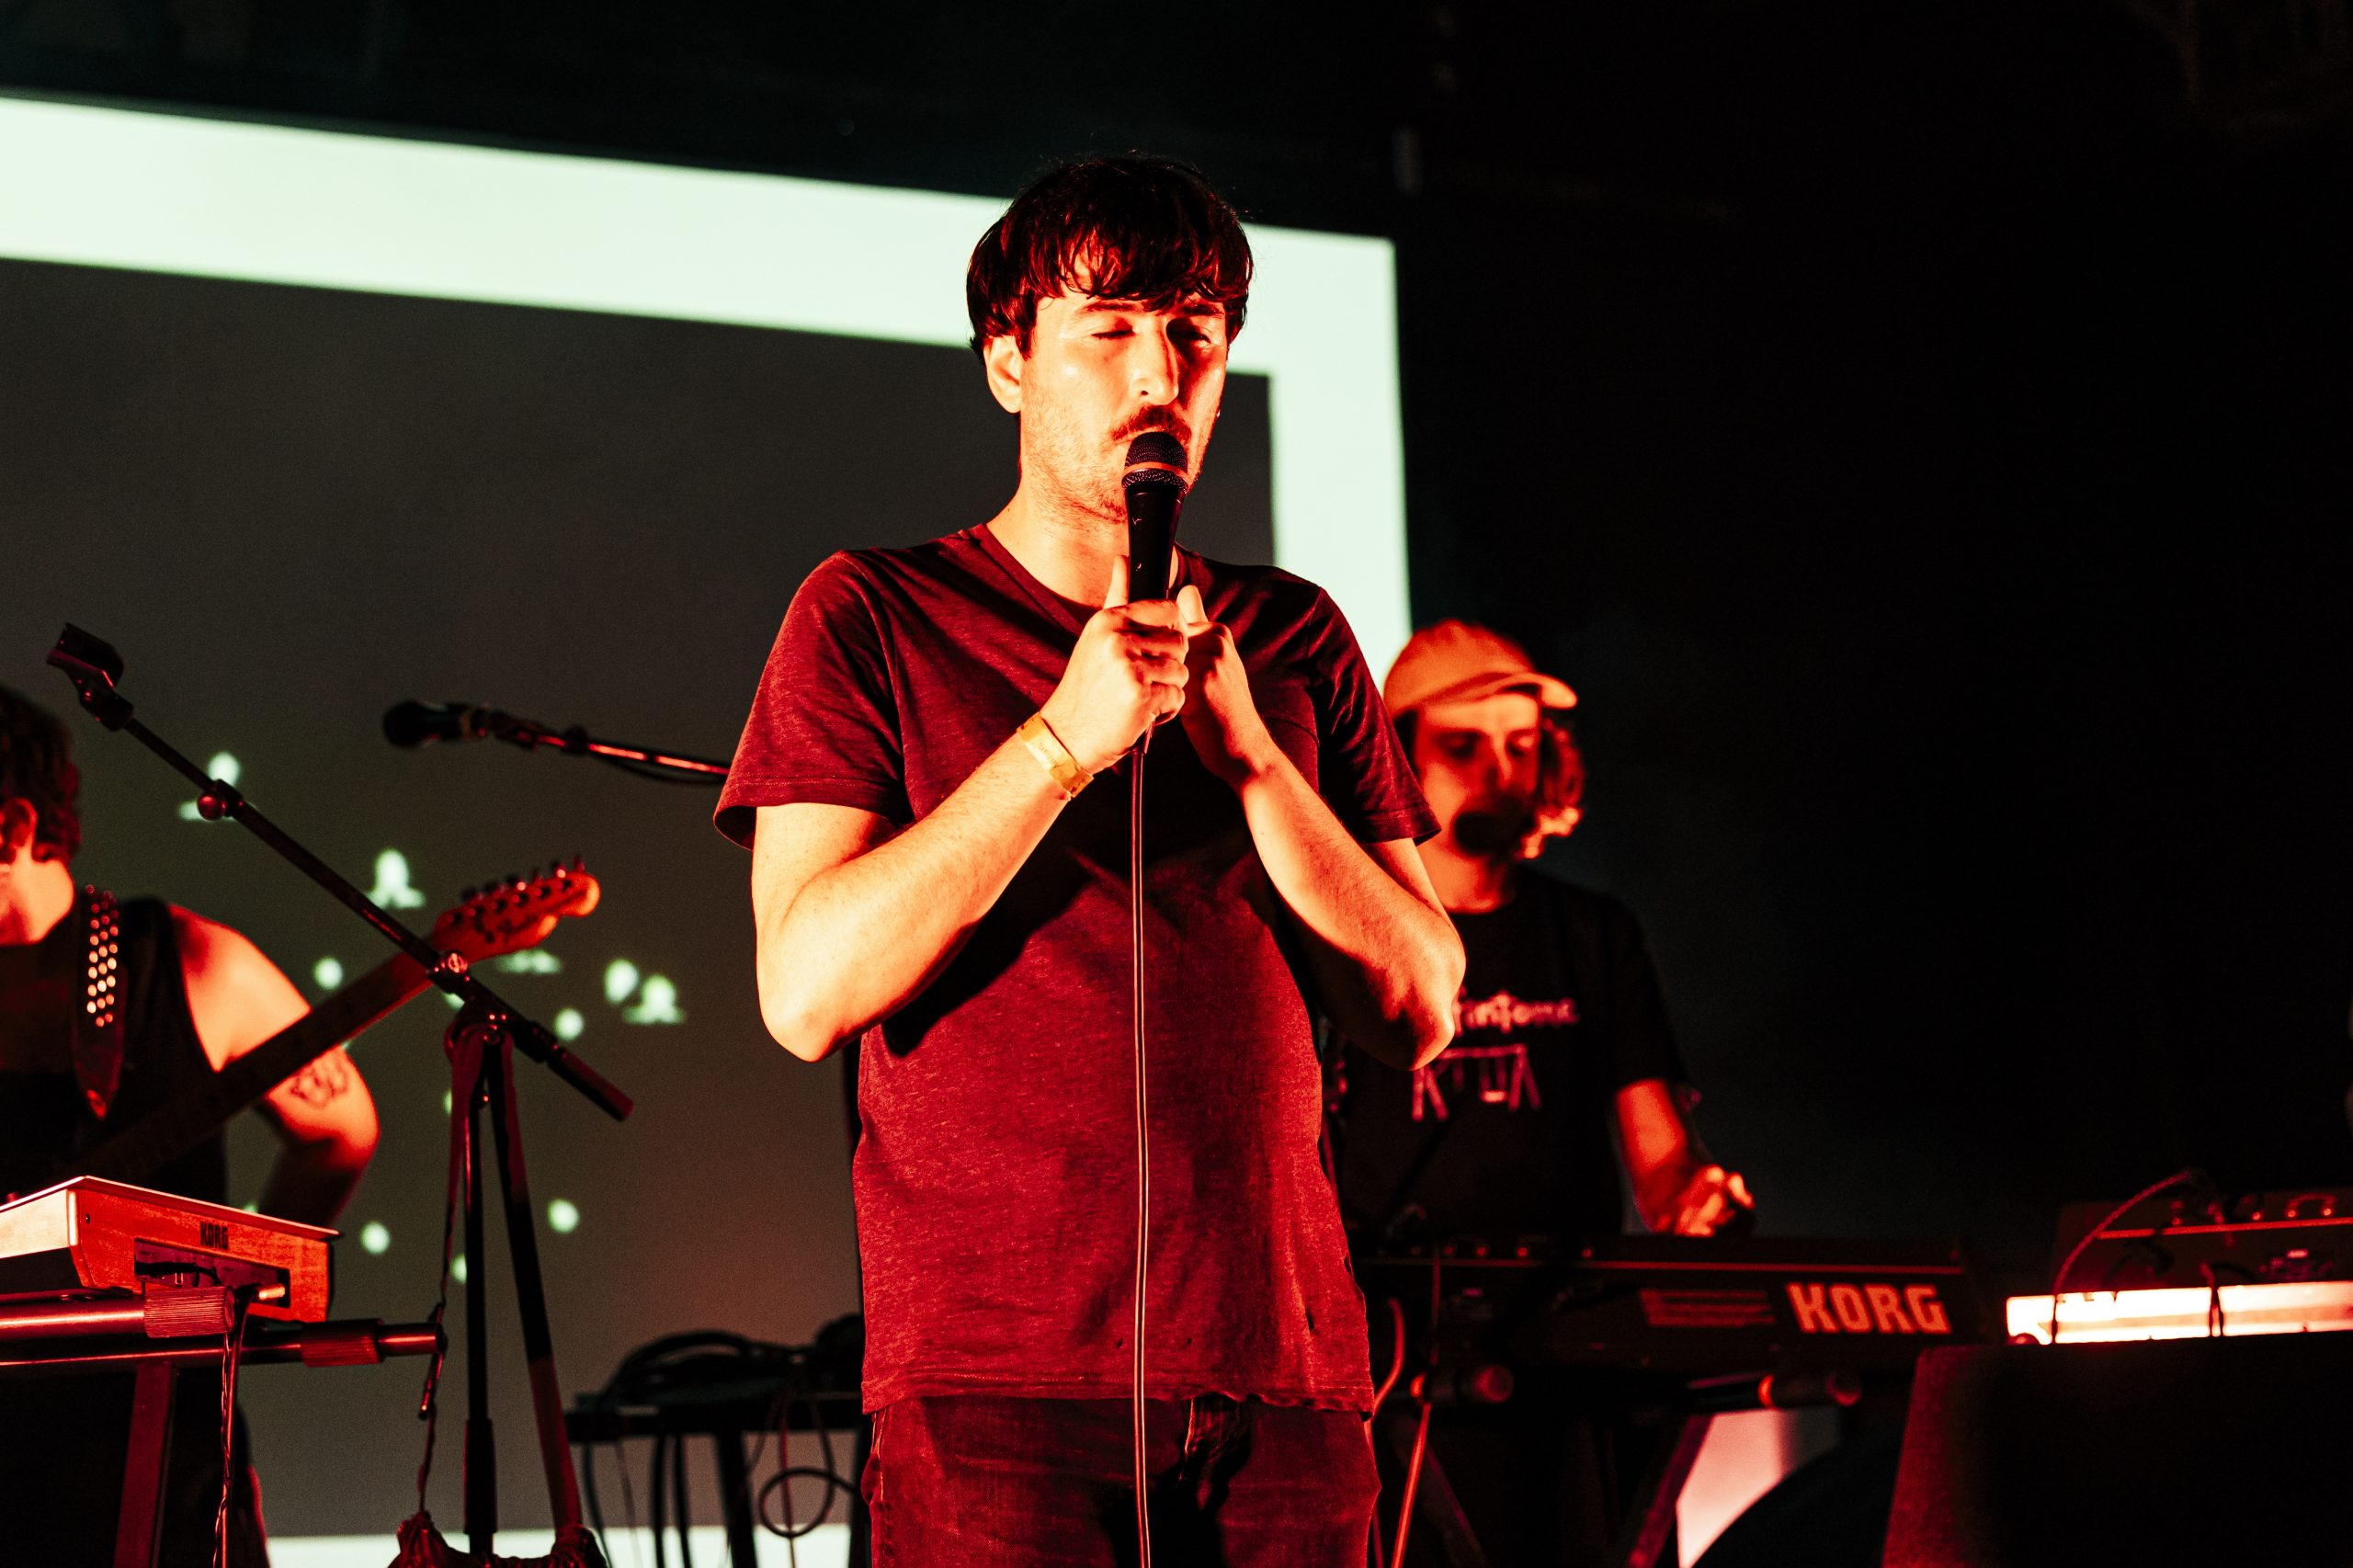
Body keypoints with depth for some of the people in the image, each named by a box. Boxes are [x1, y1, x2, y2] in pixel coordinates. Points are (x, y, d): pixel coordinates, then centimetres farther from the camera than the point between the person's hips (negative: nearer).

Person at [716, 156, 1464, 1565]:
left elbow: (1417, 1013, 6)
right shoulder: (874, 616, 3)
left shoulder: (1295, 640, 14)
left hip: (1284, 1375, 4)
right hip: (1000, 1392, -3)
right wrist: (1068, 737, -15)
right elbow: (808, 992, -9)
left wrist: (1247, 753, -7)